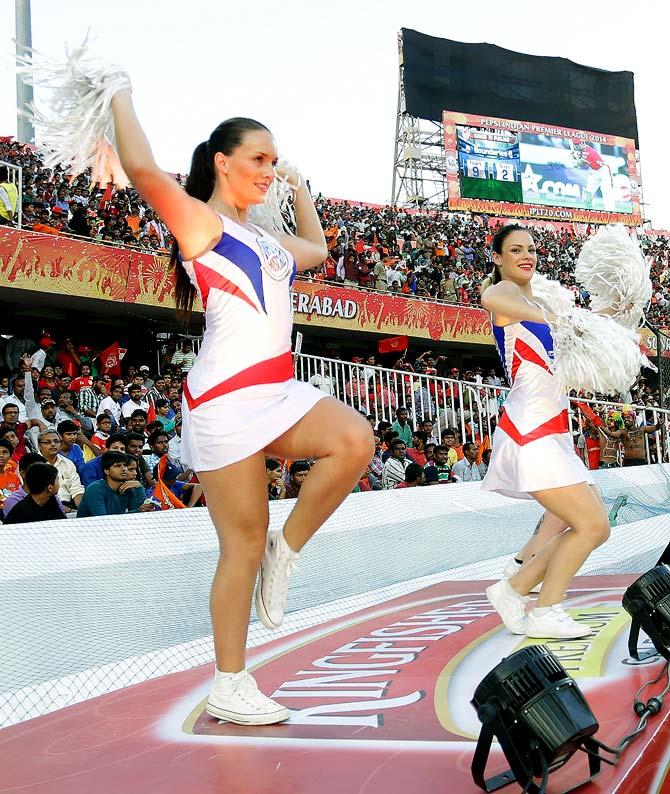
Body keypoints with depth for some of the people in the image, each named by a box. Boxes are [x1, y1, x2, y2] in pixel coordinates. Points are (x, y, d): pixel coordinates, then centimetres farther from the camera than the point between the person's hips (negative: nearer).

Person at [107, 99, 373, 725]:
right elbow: (141, 168, -20)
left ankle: (285, 550, -2)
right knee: (243, 545, -4)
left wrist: (299, 189, 42)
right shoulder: (199, 221, -2)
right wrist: (121, 97, -4)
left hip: (278, 390, 8)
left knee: (355, 442, -22)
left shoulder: (266, 237, 22)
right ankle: (228, 690, 11)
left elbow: (317, 251, 41)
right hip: (227, 397, -7)